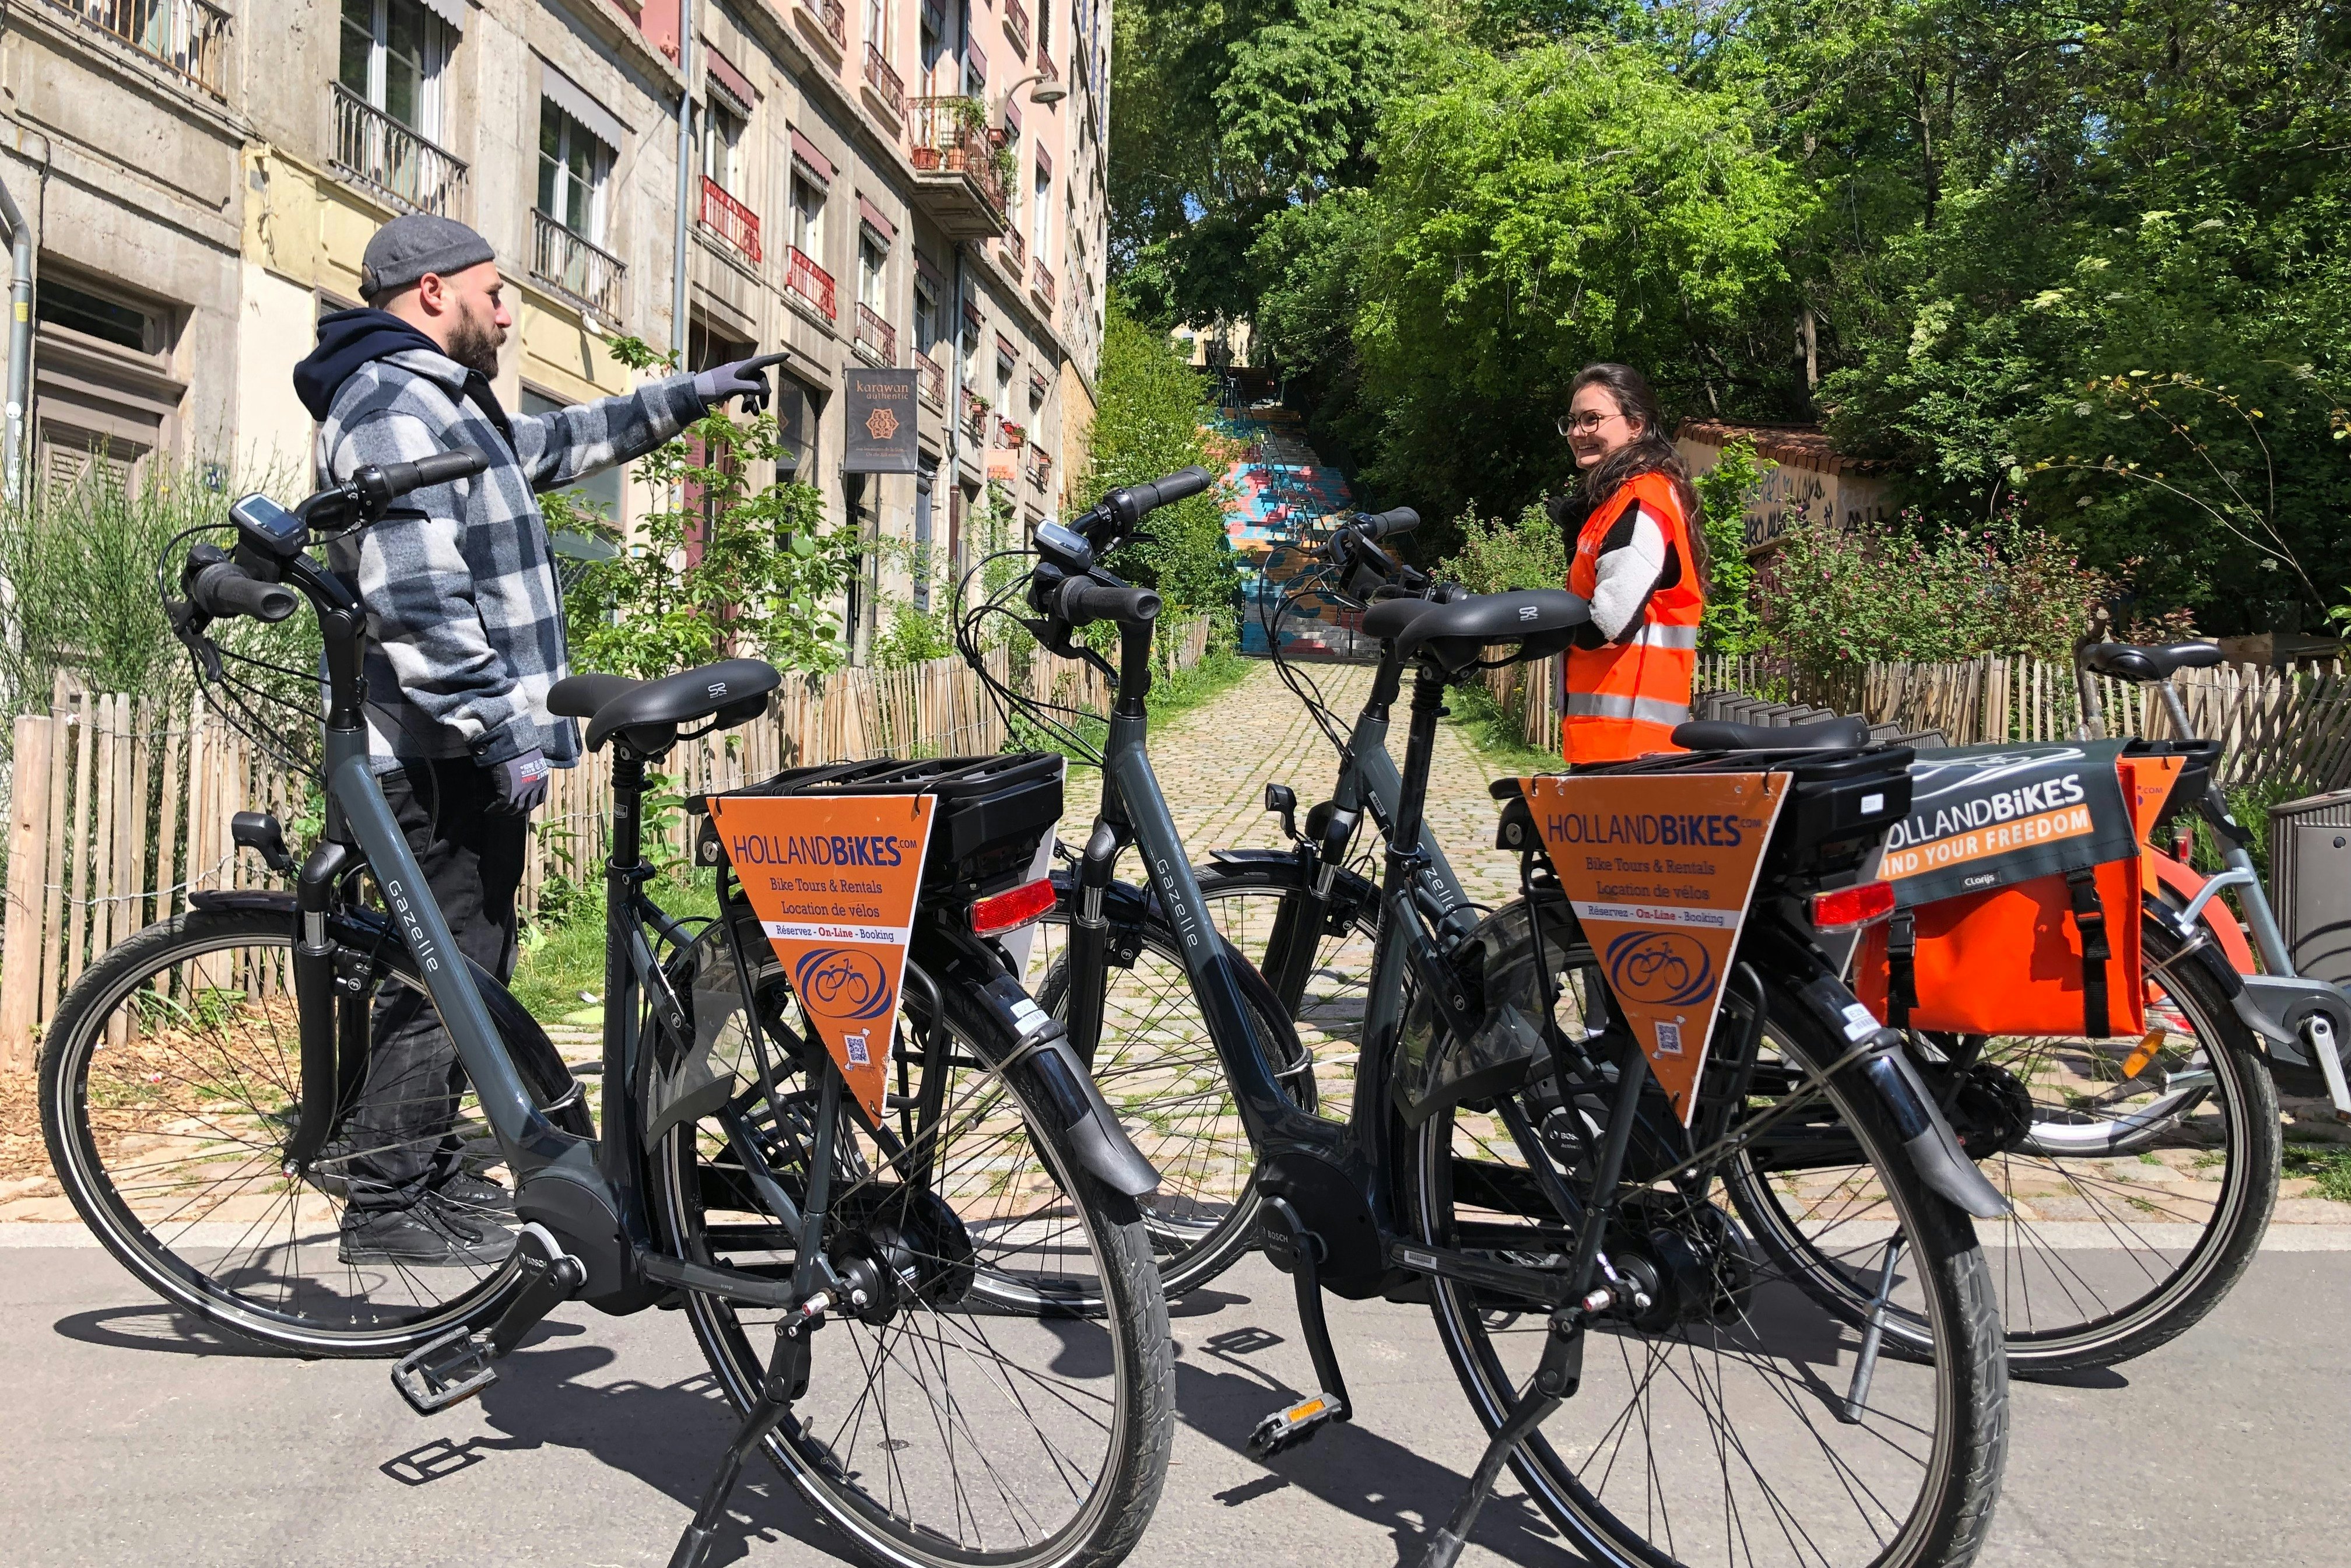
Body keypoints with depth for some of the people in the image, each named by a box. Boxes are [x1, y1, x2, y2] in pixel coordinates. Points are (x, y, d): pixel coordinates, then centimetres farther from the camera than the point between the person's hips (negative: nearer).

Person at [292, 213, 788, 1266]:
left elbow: (557, 443, 37)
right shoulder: (392, 403, -14)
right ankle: (386, 1206, 4)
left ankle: (422, 1166, 31)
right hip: (445, 756, -11)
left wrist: (688, 398, 35)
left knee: (464, 966, 18)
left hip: (469, 749, 11)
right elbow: (416, 598, -24)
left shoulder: (445, 401, 20)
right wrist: (501, 728, -24)